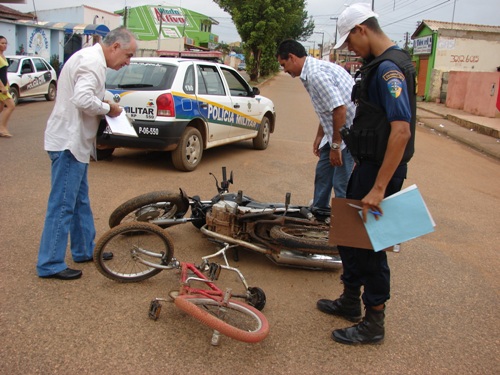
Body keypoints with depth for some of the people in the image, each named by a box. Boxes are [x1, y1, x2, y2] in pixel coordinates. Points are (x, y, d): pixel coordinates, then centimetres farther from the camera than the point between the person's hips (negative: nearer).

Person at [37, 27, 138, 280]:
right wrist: (108, 108, -15)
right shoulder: (93, 62, -17)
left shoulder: (90, 58, 16)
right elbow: (83, 99, -31)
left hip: (74, 141, 11)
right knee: (62, 205, -5)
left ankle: (85, 250, 31)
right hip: (68, 142, -11)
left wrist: (105, 106, 5)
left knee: (80, 200, 18)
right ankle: (50, 264, 4)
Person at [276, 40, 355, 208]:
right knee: (322, 175, 20)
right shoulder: (314, 69, 11)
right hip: (336, 134, 11)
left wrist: (335, 145, -21)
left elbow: (339, 108, -28)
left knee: (342, 186, -6)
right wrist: (319, 136, 23)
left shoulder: (315, 74, -22)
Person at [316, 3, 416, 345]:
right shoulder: (379, 64, 12)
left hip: (381, 170, -10)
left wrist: (379, 188, -30)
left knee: (369, 243, 0)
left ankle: (374, 323, 17)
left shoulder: (389, 68, -20)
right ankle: (351, 301, 36)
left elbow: (401, 130, -29)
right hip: (367, 165, 10)